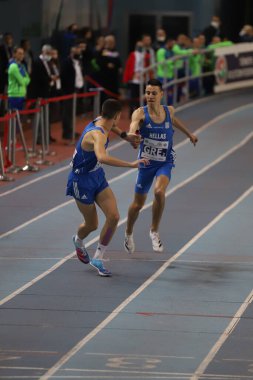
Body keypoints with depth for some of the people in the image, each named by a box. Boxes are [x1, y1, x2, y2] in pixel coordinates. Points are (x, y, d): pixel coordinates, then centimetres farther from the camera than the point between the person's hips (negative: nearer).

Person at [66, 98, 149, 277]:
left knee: (113, 217, -7)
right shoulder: (98, 135, -34)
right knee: (92, 224, 10)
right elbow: (102, 158, -56)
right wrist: (131, 164, -56)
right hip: (82, 181, -8)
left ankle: (98, 258, 6)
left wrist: (125, 135, 18)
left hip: (98, 177, 8)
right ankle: (78, 240, 47)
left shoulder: (99, 121, -6)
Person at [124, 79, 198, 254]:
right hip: (146, 162, 0)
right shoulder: (140, 113, -16)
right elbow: (134, 126, -39)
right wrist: (132, 135, -62)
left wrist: (189, 134, 34)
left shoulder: (169, 111, -5)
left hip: (165, 162, 1)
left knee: (159, 191, -29)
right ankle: (129, 234, 41)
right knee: (138, 204, 10)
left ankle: (154, 231, -8)